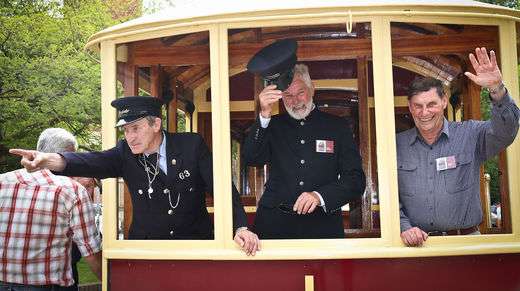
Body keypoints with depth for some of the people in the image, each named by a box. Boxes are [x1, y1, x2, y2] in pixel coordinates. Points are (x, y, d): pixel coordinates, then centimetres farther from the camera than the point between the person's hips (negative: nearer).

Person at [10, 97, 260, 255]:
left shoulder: (192, 145, -9)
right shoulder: (126, 152, -5)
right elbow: (93, 162, -22)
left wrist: (241, 227, -25)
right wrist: (51, 159, -42)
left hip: (195, 242, -1)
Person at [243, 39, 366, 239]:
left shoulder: (337, 127, 6)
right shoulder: (273, 126, 8)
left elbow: (356, 180, 1)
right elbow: (251, 159, -7)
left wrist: (320, 196, -15)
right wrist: (265, 115, -17)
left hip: (323, 227, 0)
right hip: (274, 226, 0)